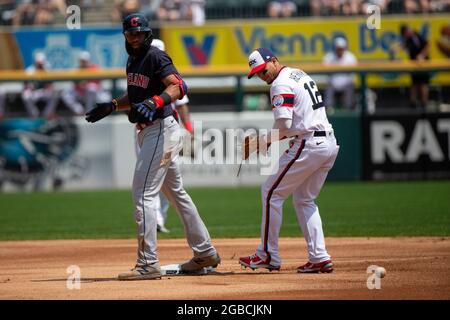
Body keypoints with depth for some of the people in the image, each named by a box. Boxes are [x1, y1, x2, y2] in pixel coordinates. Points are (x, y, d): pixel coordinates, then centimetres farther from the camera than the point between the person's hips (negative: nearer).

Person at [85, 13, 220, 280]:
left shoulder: (156, 57, -13)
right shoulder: (133, 61, 16)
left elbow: (178, 87, -26)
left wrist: (153, 103, -40)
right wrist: (111, 106, 14)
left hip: (161, 130, -10)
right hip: (149, 132, 10)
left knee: (143, 195, -13)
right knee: (177, 193, 16)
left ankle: (148, 264, -13)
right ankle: (205, 253, 25)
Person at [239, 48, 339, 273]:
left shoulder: (281, 84, -9)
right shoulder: (302, 75, 21)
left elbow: (283, 124, -20)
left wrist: (263, 141, -4)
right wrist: (273, 139, 15)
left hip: (309, 145, -10)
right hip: (330, 144, 10)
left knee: (271, 192, 1)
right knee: (304, 199, 18)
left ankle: (268, 255, 2)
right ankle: (319, 258, 8)